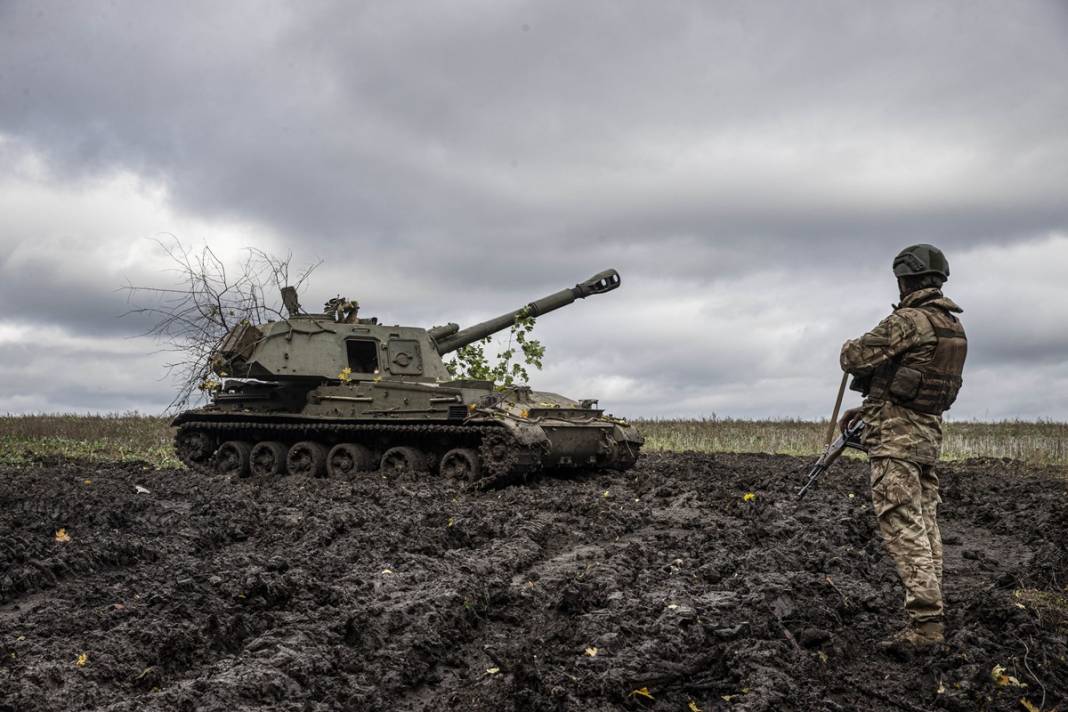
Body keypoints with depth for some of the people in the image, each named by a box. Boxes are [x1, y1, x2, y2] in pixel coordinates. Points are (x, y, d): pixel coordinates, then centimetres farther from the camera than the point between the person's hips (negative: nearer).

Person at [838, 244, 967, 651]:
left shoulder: (908, 321, -16)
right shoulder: (952, 326, 14)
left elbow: (856, 359, -12)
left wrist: (849, 347, 12)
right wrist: (867, 408, 23)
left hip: (896, 435, -9)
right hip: (928, 433, 9)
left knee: (903, 527, -10)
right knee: (925, 525, 11)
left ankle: (925, 623, -14)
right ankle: (928, 614, 14)